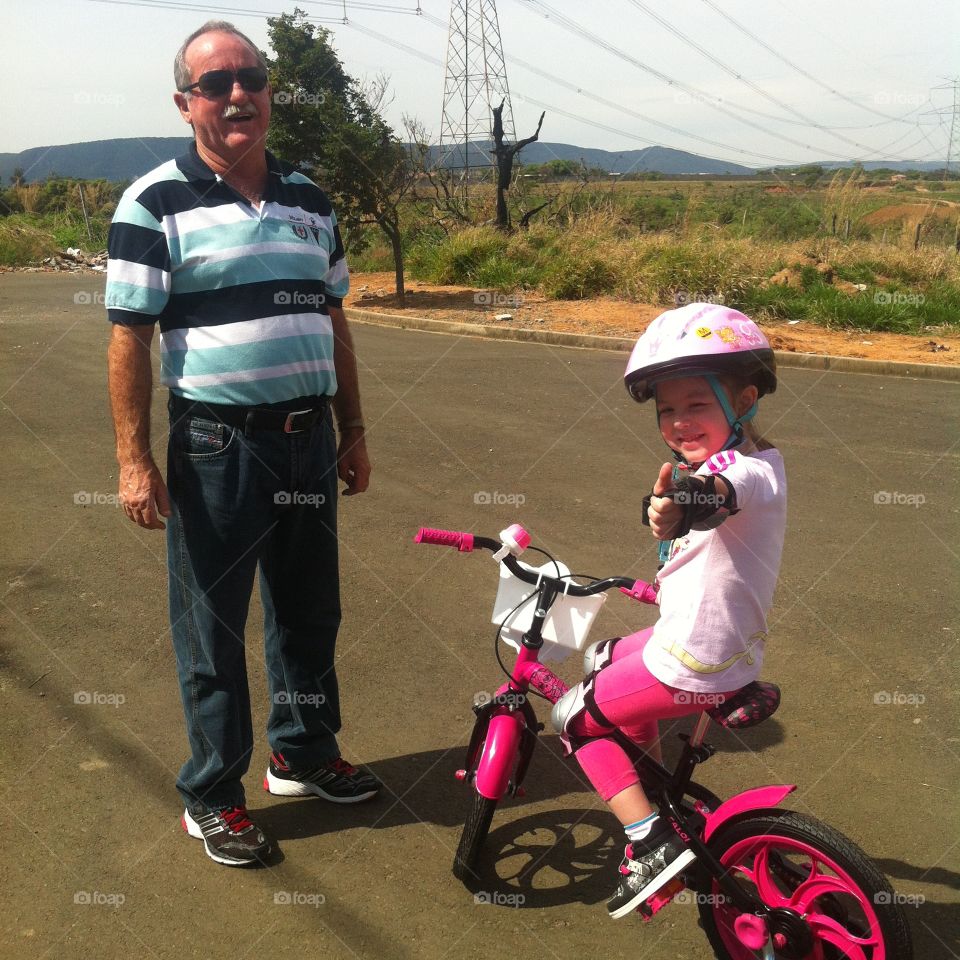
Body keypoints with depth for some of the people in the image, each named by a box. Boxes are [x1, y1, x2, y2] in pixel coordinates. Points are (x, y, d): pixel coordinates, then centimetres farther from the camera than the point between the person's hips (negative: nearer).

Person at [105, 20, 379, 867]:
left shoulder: (308, 200, 11)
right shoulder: (156, 203, -6)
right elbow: (129, 337, -9)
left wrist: (353, 432, 14)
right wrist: (134, 460, -13)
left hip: (309, 443, 6)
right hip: (217, 449, -5)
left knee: (310, 612, 17)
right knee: (212, 630, 6)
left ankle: (304, 753, 38)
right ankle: (212, 797, 23)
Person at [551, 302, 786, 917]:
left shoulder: (751, 467, -24)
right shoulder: (750, 463, 7)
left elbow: (720, 493, -49)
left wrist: (683, 503, -69)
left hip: (694, 664, -10)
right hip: (727, 645, 10)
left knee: (579, 717, 5)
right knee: (602, 661, 28)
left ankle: (653, 841, 3)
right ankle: (656, 794, 35)